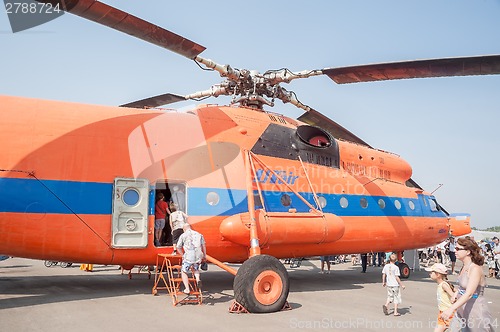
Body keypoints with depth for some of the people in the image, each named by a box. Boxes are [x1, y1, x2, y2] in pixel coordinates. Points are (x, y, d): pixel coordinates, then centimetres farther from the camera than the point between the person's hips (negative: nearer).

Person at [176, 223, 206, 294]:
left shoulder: (183, 235, 8)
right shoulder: (199, 234, 18)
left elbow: (178, 247, 11)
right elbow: (203, 245, 15)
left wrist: (183, 255, 25)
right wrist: (204, 256, 20)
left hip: (189, 256, -4)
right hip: (198, 256, 4)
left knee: (184, 272, 14)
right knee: (195, 268, 31)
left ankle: (187, 289, 5)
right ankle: (198, 279, 4)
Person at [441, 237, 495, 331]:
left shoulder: (475, 269, -22)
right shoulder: (465, 266, 4)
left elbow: (469, 294, -32)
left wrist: (451, 309, -41)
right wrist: (456, 292, 2)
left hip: (475, 312, -8)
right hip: (462, 310, 8)